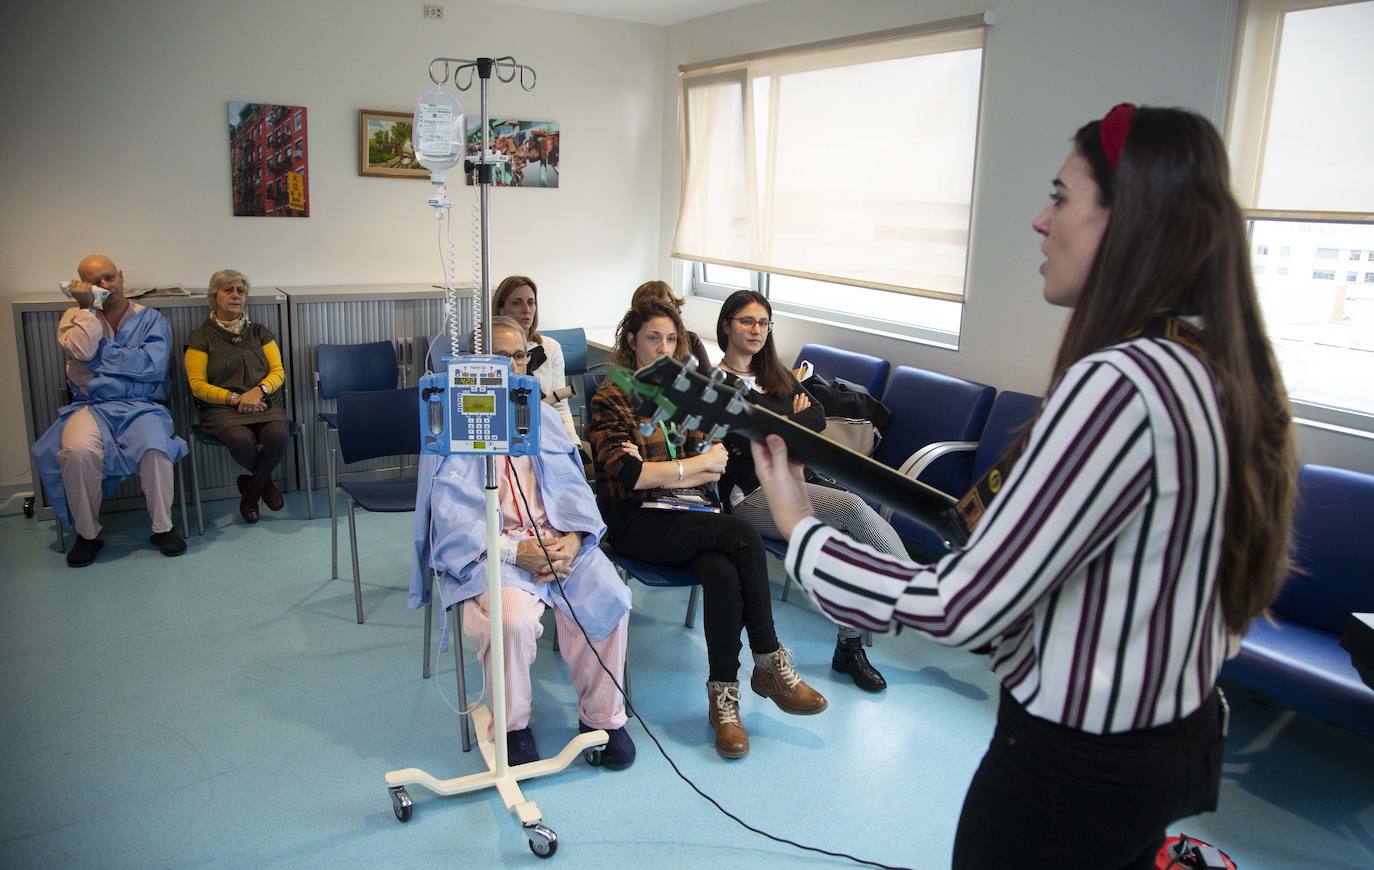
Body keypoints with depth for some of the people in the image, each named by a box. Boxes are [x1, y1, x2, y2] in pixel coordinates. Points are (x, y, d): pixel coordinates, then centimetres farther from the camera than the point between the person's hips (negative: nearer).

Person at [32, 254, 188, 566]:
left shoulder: (150, 319, 10)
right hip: (91, 406, 1)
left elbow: (154, 364, -7)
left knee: (155, 449, -34)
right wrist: (88, 307, -4)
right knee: (78, 451, -32)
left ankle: (162, 527, -14)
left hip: (141, 406, -1)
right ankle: (87, 534, -12)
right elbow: (80, 350, -9)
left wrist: (99, 354, -3)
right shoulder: (75, 316, 14)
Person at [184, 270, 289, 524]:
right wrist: (235, 398, -13)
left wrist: (258, 391, -12)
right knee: (241, 439, -35)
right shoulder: (201, 337, 7)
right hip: (221, 407, -2)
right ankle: (265, 483, -1)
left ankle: (251, 487, -3)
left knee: (278, 435, -31)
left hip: (263, 403, 2)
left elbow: (278, 372, 9)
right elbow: (198, 385, 0)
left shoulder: (259, 332, 16)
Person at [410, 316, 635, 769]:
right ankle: (513, 725, -5)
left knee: (610, 599, -23)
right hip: (488, 548, -3)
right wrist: (516, 552, -19)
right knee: (514, 618, -33)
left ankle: (602, 715, -2)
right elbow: (451, 513, -6)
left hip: (559, 539, 4)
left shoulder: (544, 417, 18)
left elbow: (573, 488, 12)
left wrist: (572, 539, -10)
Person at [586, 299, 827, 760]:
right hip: (635, 521, -4)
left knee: (722, 573, -30)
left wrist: (654, 472, -9)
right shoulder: (611, 399, 3)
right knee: (742, 535, -28)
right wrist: (699, 463, -6)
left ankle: (723, 696, -19)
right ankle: (770, 663, -17)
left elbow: (712, 473, 8)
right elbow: (626, 476, -12)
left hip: (688, 515, 5)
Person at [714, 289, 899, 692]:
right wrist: (792, 418, -2)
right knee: (853, 507, -25)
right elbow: (746, 439, -13)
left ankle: (850, 645, -12)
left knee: (850, 537, -23)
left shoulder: (775, 373, 21)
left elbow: (817, 417, 7)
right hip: (751, 493, -6)